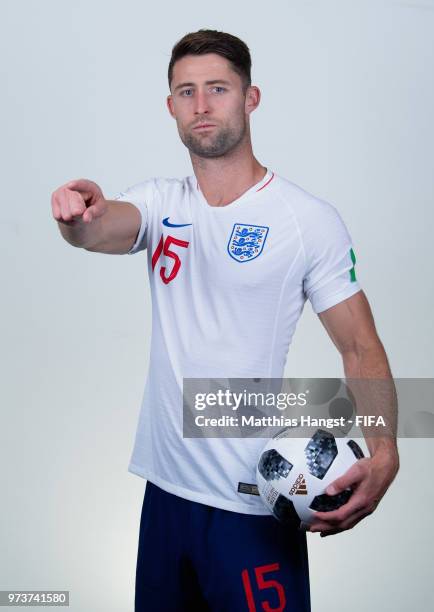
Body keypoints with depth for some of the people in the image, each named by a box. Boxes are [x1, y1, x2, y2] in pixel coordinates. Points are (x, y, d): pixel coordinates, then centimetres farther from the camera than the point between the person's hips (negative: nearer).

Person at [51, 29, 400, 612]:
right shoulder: (160, 202, 4)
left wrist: (383, 456, -22)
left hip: (256, 499, -4)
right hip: (165, 484, 4)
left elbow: (361, 348, -7)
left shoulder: (311, 219, -7)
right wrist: (82, 217, -41)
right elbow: (108, 228, -17)